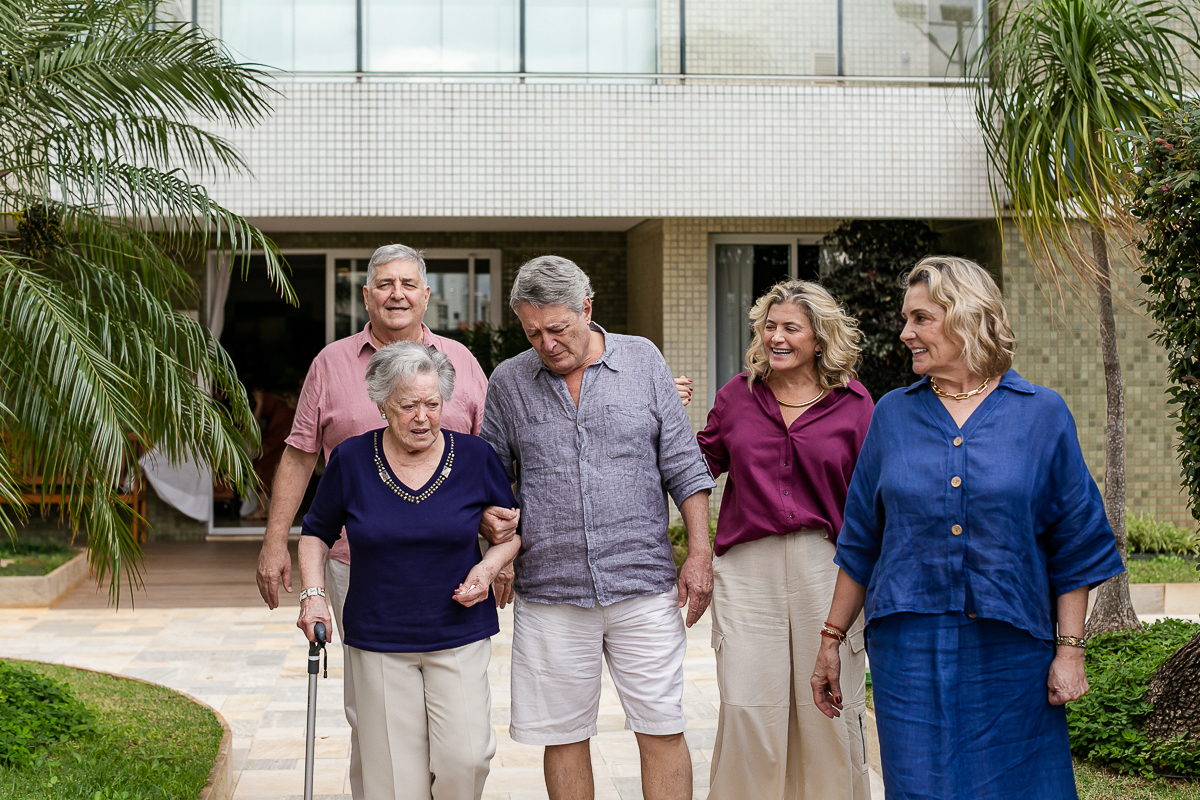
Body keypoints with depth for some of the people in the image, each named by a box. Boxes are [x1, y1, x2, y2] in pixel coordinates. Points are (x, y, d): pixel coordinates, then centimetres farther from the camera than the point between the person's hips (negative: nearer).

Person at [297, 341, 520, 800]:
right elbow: (317, 533, 12)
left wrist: (489, 566, -7)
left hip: (459, 638, 0)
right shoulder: (351, 461, -3)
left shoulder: (475, 457, -2)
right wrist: (313, 594, -2)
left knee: (464, 757, -12)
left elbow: (513, 527, 11)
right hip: (377, 640, 0)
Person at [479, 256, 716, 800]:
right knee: (563, 737, 7)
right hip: (550, 591, 1)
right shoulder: (509, 382, 5)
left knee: (662, 732, 1)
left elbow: (683, 466, 5)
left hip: (643, 586, -1)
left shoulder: (643, 361, 3)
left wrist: (699, 554, -1)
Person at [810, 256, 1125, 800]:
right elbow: (861, 540, 12)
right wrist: (831, 638, 10)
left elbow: (1075, 546, 2)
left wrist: (1070, 650, -3)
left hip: (1010, 649, -1)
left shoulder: (1042, 414, 1)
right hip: (908, 646, 2)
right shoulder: (893, 415, 8)